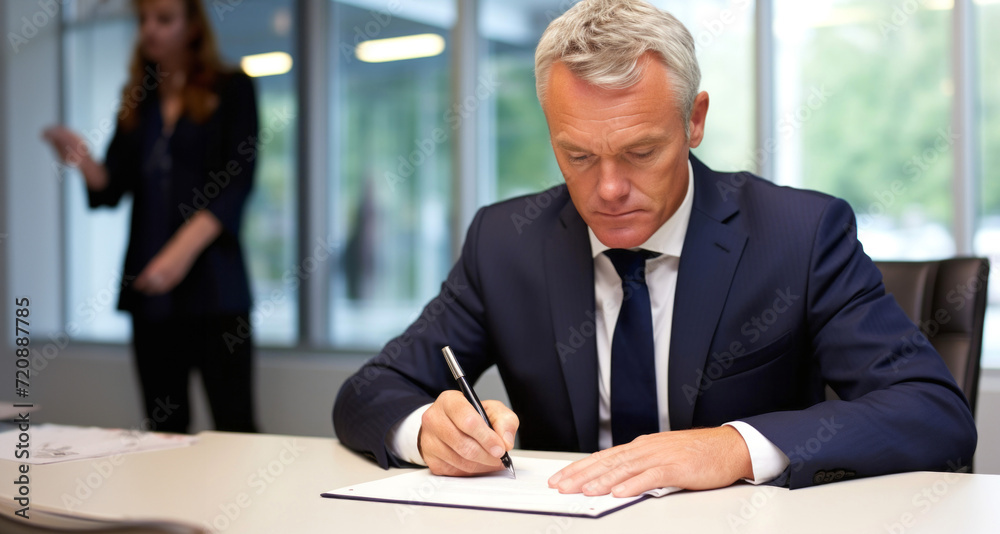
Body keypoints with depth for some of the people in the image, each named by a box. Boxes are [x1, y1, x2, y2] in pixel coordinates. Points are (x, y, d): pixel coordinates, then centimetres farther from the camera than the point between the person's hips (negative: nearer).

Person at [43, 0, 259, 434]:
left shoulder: (230, 90, 3)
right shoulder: (137, 103, 16)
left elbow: (238, 183, -8)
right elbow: (111, 189, 9)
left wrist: (185, 247, -20)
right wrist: (83, 160, -14)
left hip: (211, 283, -5)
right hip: (149, 286, 5)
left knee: (234, 425, -7)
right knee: (164, 429, 7)